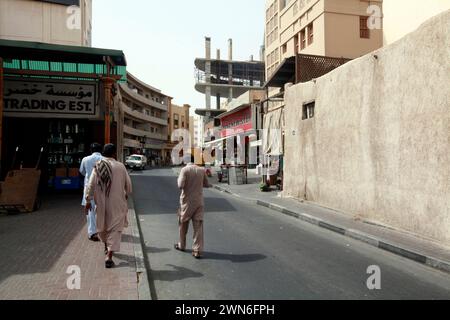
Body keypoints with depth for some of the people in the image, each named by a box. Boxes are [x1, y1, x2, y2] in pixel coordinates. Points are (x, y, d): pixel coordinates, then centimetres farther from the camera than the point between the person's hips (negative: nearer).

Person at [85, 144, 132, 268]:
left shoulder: (97, 166, -5)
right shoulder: (120, 166, -10)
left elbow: (91, 185, -6)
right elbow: (128, 184, -1)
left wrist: (88, 200, 3)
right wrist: (126, 195, 19)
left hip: (101, 203, 3)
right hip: (116, 203, -3)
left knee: (102, 226, 23)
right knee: (115, 228, 4)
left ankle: (107, 246, 45)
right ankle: (109, 256, -5)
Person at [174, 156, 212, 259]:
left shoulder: (185, 170, -11)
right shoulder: (201, 170, 0)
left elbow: (180, 185, -19)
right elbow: (206, 184, 11)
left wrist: (179, 178, 0)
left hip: (187, 201, -2)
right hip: (199, 201, 2)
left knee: (183, 224, 17)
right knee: (198, 226, 3)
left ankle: (182, 245, 33)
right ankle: (197, 251, 1)